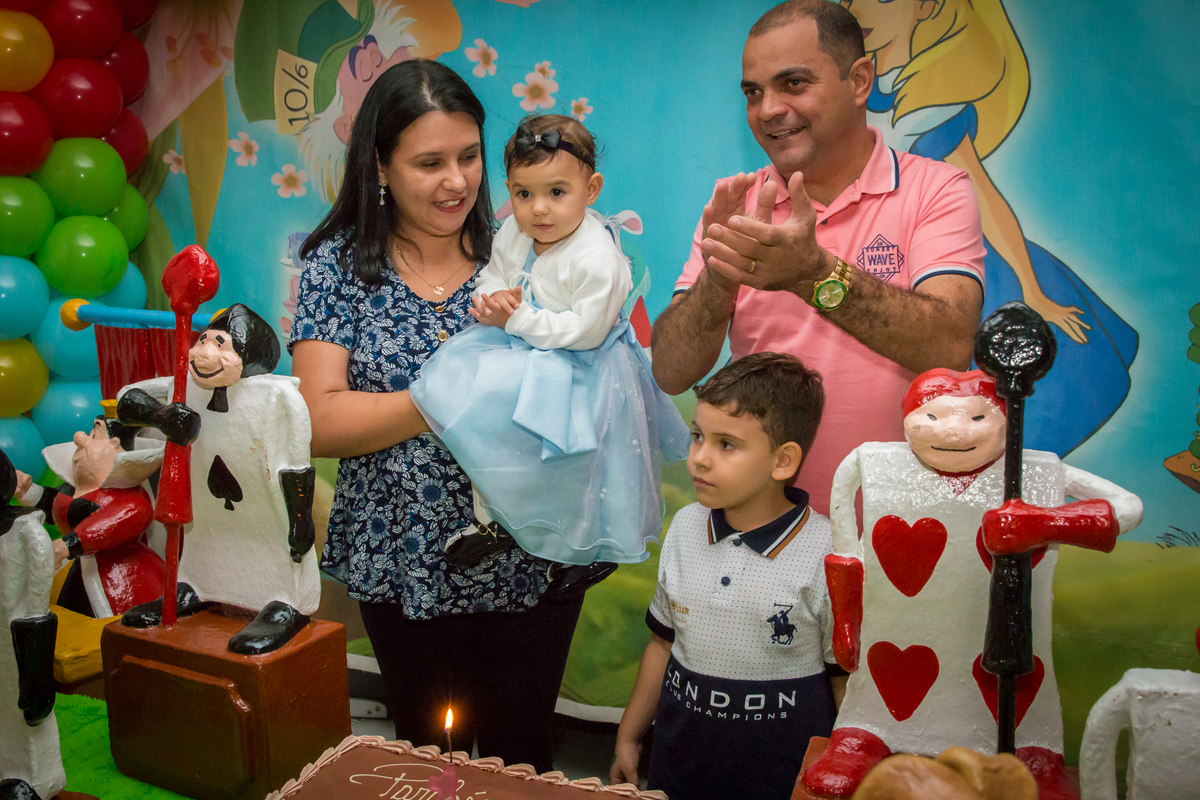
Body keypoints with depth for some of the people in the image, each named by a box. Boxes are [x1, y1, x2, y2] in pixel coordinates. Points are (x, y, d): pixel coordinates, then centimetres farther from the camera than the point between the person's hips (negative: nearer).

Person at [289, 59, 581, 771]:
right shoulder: (339, 265, -4)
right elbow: (321, 423, -12)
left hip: (531, 563, 0)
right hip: (405, 570, 0)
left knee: (521, 755, 16)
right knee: (429, 754, 20)